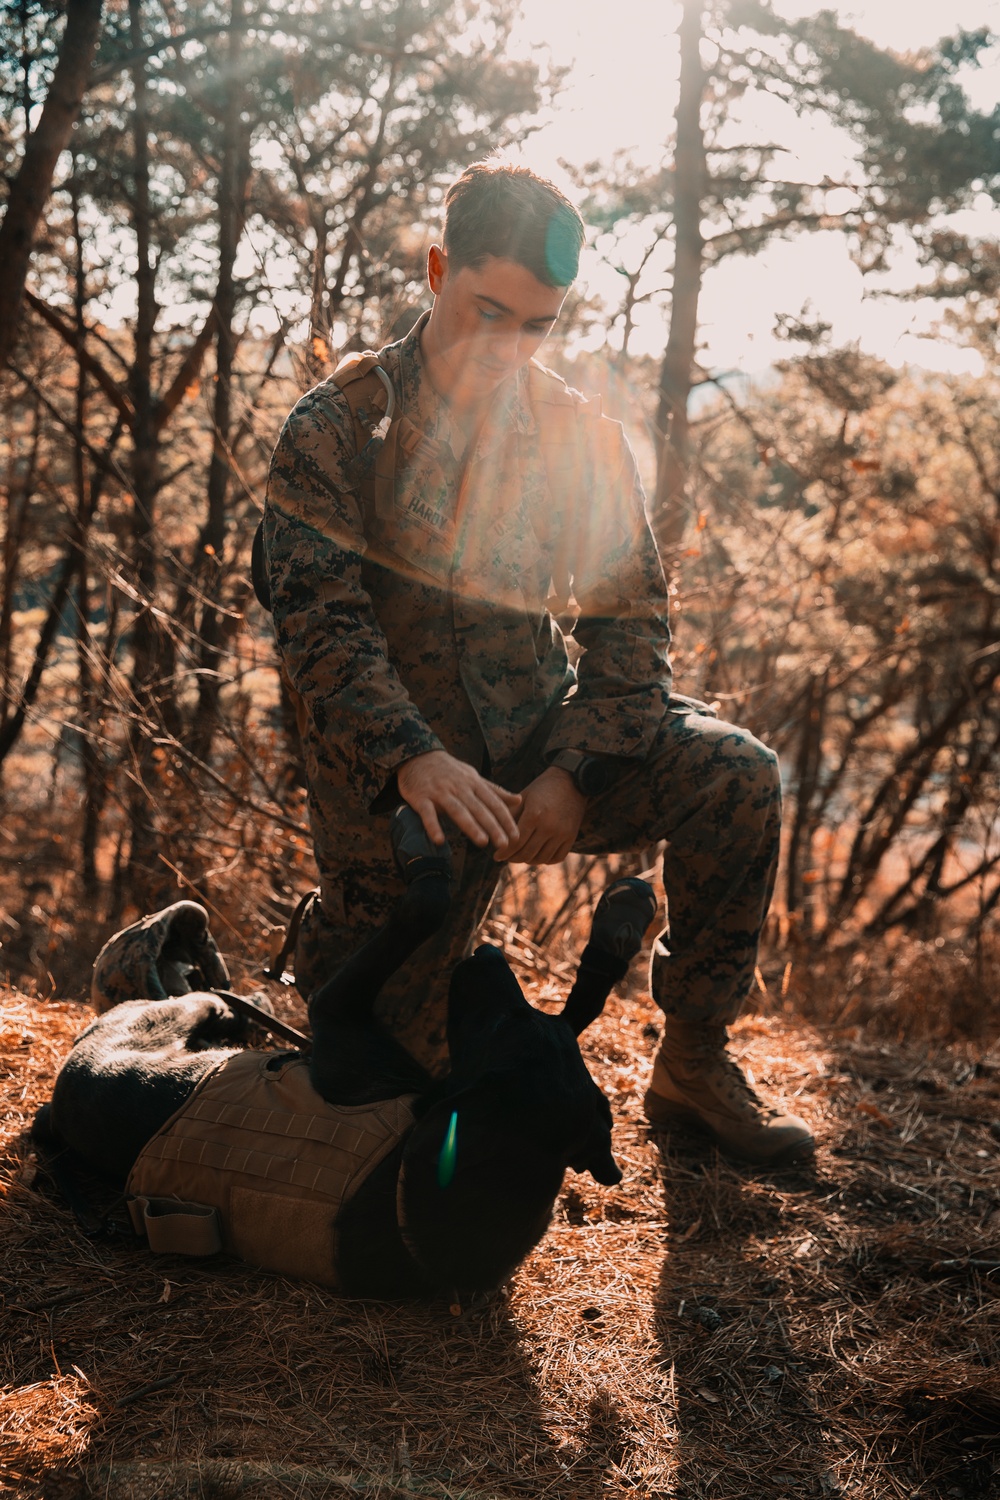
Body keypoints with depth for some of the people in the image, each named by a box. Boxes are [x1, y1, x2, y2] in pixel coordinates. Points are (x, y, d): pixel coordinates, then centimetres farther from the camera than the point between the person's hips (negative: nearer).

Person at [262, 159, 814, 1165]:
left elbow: (630, 620, 1)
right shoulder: (335, 431, -8)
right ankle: (329, 934, 28)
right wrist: (415, 760, -37)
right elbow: (319, 623, -20)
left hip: (538, 736, 3)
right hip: (392, 779, -3)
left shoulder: (581, 438, 2)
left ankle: (691, 1064, -6)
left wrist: (574, 771, -16)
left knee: (737, 778, -21)